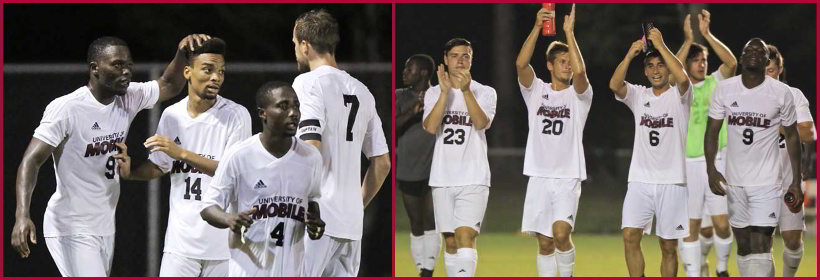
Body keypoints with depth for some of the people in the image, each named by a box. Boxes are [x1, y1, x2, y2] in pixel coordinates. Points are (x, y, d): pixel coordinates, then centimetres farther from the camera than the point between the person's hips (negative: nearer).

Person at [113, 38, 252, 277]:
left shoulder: (236, 116, -7)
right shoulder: (172, 115, 6)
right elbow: (158, 167, 16)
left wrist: (182, 153, -25)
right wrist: (130, 172, -6)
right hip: (181, 239, 3)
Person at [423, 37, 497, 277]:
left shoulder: (485, 93, 3)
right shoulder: (434, 93, 8)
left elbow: (482, 123, -17)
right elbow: (430, 127, -9)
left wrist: (466, 90, -28)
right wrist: (445, 92, -16)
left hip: (474, 178, -3)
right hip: (443, 178, 3)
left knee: (465, 236, -17)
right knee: (450, 241, 8)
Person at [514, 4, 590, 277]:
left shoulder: (579, 95, 2)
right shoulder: (536, 91, 7)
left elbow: (579, 71, -19)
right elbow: (521, 64, -11)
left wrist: (569, 33, -18)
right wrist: (537, 27, -17)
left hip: (568, 176, -2)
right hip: (539, 175, 2)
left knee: (561, 232, -20)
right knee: (545, 242, 4)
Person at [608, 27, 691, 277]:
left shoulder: (678, 96, -1)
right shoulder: (638, 95, 9)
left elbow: (682, 78, -23)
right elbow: (614, 85, -10)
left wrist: (661, 45, -21)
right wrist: (630, 55, -21)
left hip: (672, 182, -3)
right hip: (640, 180, 3)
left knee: (669, 246, 2)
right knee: (630, 236, -10)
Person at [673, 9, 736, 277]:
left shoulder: (715, 83, 6)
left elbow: (731, 62, -12)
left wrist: (707, 34, -19)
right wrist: (688, 40, -25)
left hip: (717, 162, 1)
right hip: (688, 164, -1)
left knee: (722, 223, -1)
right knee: (691, 226, 1)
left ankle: (722, 268, 23)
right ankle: (693, 275, 8)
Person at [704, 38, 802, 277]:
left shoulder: (781, 93, -5)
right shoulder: (725, 89, -1)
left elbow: (792, 136, 4)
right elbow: (712, 131, 3)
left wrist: (796, 181, 1)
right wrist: (711, 169, -11)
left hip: (766, 183, -3)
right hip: (734, 181, 3)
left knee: (760, 246, -13)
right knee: (743, 245, 10)